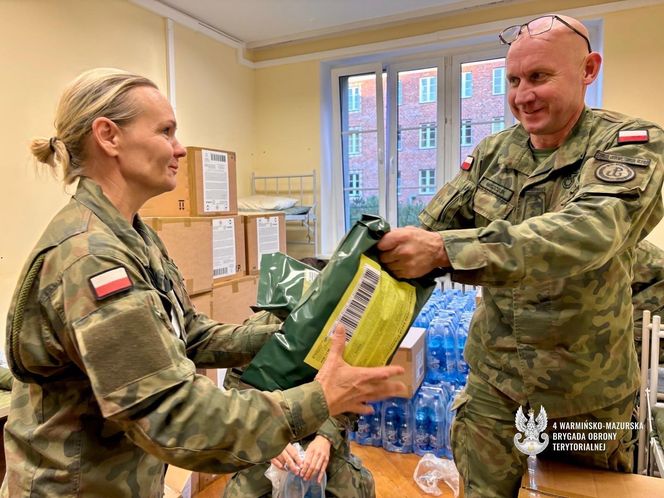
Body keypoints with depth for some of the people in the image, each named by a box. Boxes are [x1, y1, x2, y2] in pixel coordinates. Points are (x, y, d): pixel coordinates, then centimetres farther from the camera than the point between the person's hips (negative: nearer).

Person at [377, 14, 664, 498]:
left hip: (585, 388, -2)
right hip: (493, 373, 3)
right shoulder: (494, 152, -2)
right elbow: (432, 226, -3)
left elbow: (587, 234, -35)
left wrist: (442, 250, -45)